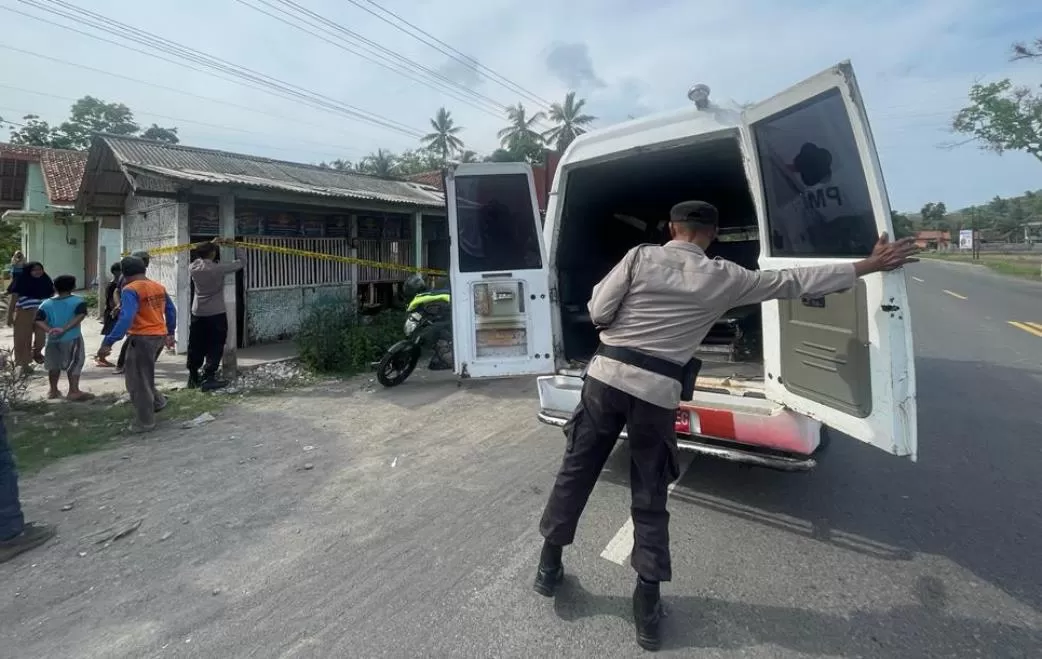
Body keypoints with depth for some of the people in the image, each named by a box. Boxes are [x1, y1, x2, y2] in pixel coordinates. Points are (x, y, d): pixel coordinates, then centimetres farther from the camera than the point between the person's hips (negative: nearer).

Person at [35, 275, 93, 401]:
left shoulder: (46, 304, 7)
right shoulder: (78, 301, -4)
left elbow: (38, 320, -5)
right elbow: (81, 315, -20)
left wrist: (49, 330, -15)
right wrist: (65, 329, -21)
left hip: (52, 339, 4)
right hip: (72, 338, -4)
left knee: (54, 365, 17)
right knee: (75, 364, 0)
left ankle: (53, 391, 27)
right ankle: (74, 391, -4)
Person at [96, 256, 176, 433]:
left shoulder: (130, 290, -14)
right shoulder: (159, 286, 8)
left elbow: (125, 319, -25)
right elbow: (171, 310, 15)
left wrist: (107, 343, -25)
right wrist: (170, 333, 26)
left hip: (142, 338, -8)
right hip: (159, 336, 8)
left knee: (137, 380, 4)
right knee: (143, 375, 27)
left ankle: (145, 422, 10)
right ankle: (157, 401, 30)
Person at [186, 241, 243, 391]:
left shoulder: (193, 268, 1)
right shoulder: (218, 269, -13)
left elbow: (199, 260, 25)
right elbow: (239, 263, -3)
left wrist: (209, 245, 30)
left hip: (198, 313, 6)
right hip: (216, 314, -6)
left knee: (196, 346, 13)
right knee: (215, 347, 0)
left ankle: (193, 378, 22)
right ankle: (208, 379, -3)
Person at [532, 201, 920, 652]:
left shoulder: (640, 256, 2)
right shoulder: (724, 278, 3)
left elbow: (598, 311, -2)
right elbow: (795, 282, 10)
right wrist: (869, 266, 20)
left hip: (607, 375, 1)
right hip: (657, 392, -1)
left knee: (575, 471, 15)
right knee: (650, 500, 13)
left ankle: (549, 565, 30)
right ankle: (647, 604, 19)